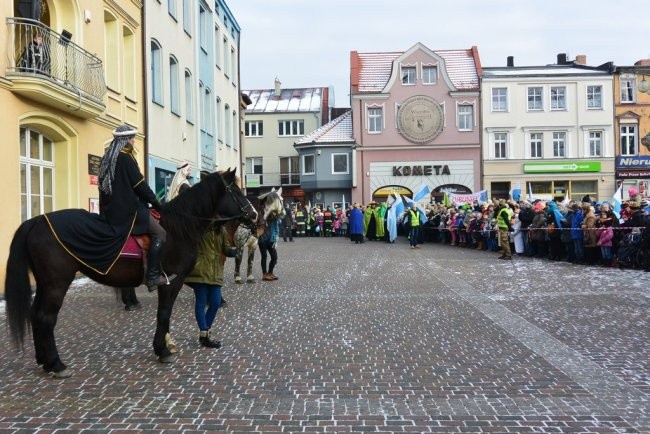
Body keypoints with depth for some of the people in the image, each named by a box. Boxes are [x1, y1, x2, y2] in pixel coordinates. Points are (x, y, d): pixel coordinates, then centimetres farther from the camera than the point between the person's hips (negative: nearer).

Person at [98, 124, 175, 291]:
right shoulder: (125, 157, -12)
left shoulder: (108, 157, 16)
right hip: (128, 208, -10)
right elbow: (139, 184, -12)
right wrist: (155, 202, -2)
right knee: (160, 233, -7)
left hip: (110, 209, 10)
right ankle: (152, 276, -14)